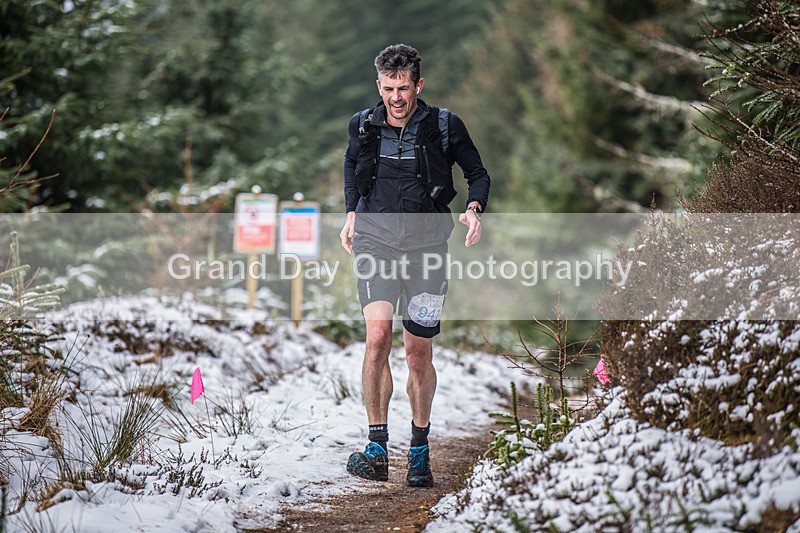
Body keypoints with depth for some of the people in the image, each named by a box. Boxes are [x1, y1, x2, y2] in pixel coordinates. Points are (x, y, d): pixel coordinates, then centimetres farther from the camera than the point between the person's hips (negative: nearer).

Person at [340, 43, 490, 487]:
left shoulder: (445, 127, -2)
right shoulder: (363, 126, 3)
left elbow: (478, 174, 11)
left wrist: (474, 208, -8)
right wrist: (352, 211, 15)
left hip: (426, 245, 0)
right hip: (375, 242, 0)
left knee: (419, 353, 4)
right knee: (377, 337, -19)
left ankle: (420, 450, 23)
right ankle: (377, 449, -14)